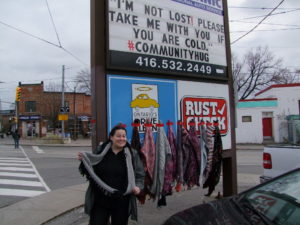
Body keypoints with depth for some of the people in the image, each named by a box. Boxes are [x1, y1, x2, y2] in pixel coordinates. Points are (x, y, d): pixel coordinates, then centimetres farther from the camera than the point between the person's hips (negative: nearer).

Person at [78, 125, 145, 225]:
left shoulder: (132, 154, -2)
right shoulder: (101, 150, -1)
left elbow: (140, 174, 4)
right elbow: (91, 171, 8)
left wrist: (138, 186, -13)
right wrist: (83, 161, -9)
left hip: (122, 202, 0)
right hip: (100, 200, 0)